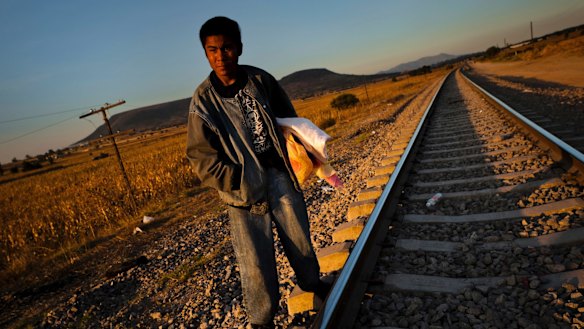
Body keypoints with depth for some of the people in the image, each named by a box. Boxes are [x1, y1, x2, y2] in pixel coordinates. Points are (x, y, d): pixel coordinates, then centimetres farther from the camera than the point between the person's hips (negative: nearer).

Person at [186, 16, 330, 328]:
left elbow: (288, 118, 11)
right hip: (244, 186, -3)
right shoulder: (203, 98, -9)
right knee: (255, 258, 0)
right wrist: (238, 182, -15)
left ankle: (312, 283, 44)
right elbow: (201, 157, -9)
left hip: (280, 173, 3)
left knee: (299, 235, 18)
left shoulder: (260, 79, -1)